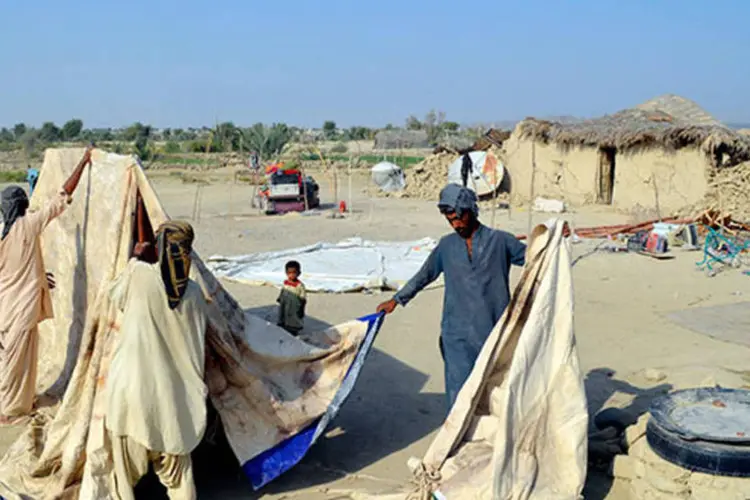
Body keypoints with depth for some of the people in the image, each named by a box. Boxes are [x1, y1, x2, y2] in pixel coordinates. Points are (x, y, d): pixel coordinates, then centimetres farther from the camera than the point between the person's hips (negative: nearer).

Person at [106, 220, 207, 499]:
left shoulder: (139, 275, -9)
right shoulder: (193, 292, -1)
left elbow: (115, 295, 13)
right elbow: (199, 342, 7)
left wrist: (134, 259, 23)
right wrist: (197, 385, 19)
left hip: (132, 383, -2)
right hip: (173, 389, 2)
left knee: (126, 460, 14)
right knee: (176, 465, 14)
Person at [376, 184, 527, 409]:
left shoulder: (499, 241, 1)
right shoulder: (447, 245, 8)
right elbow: (424, 275, 18)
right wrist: (397, 299, 19)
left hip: (493, 333, -1)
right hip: (457, 336, 1)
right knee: (459, 394, -2)